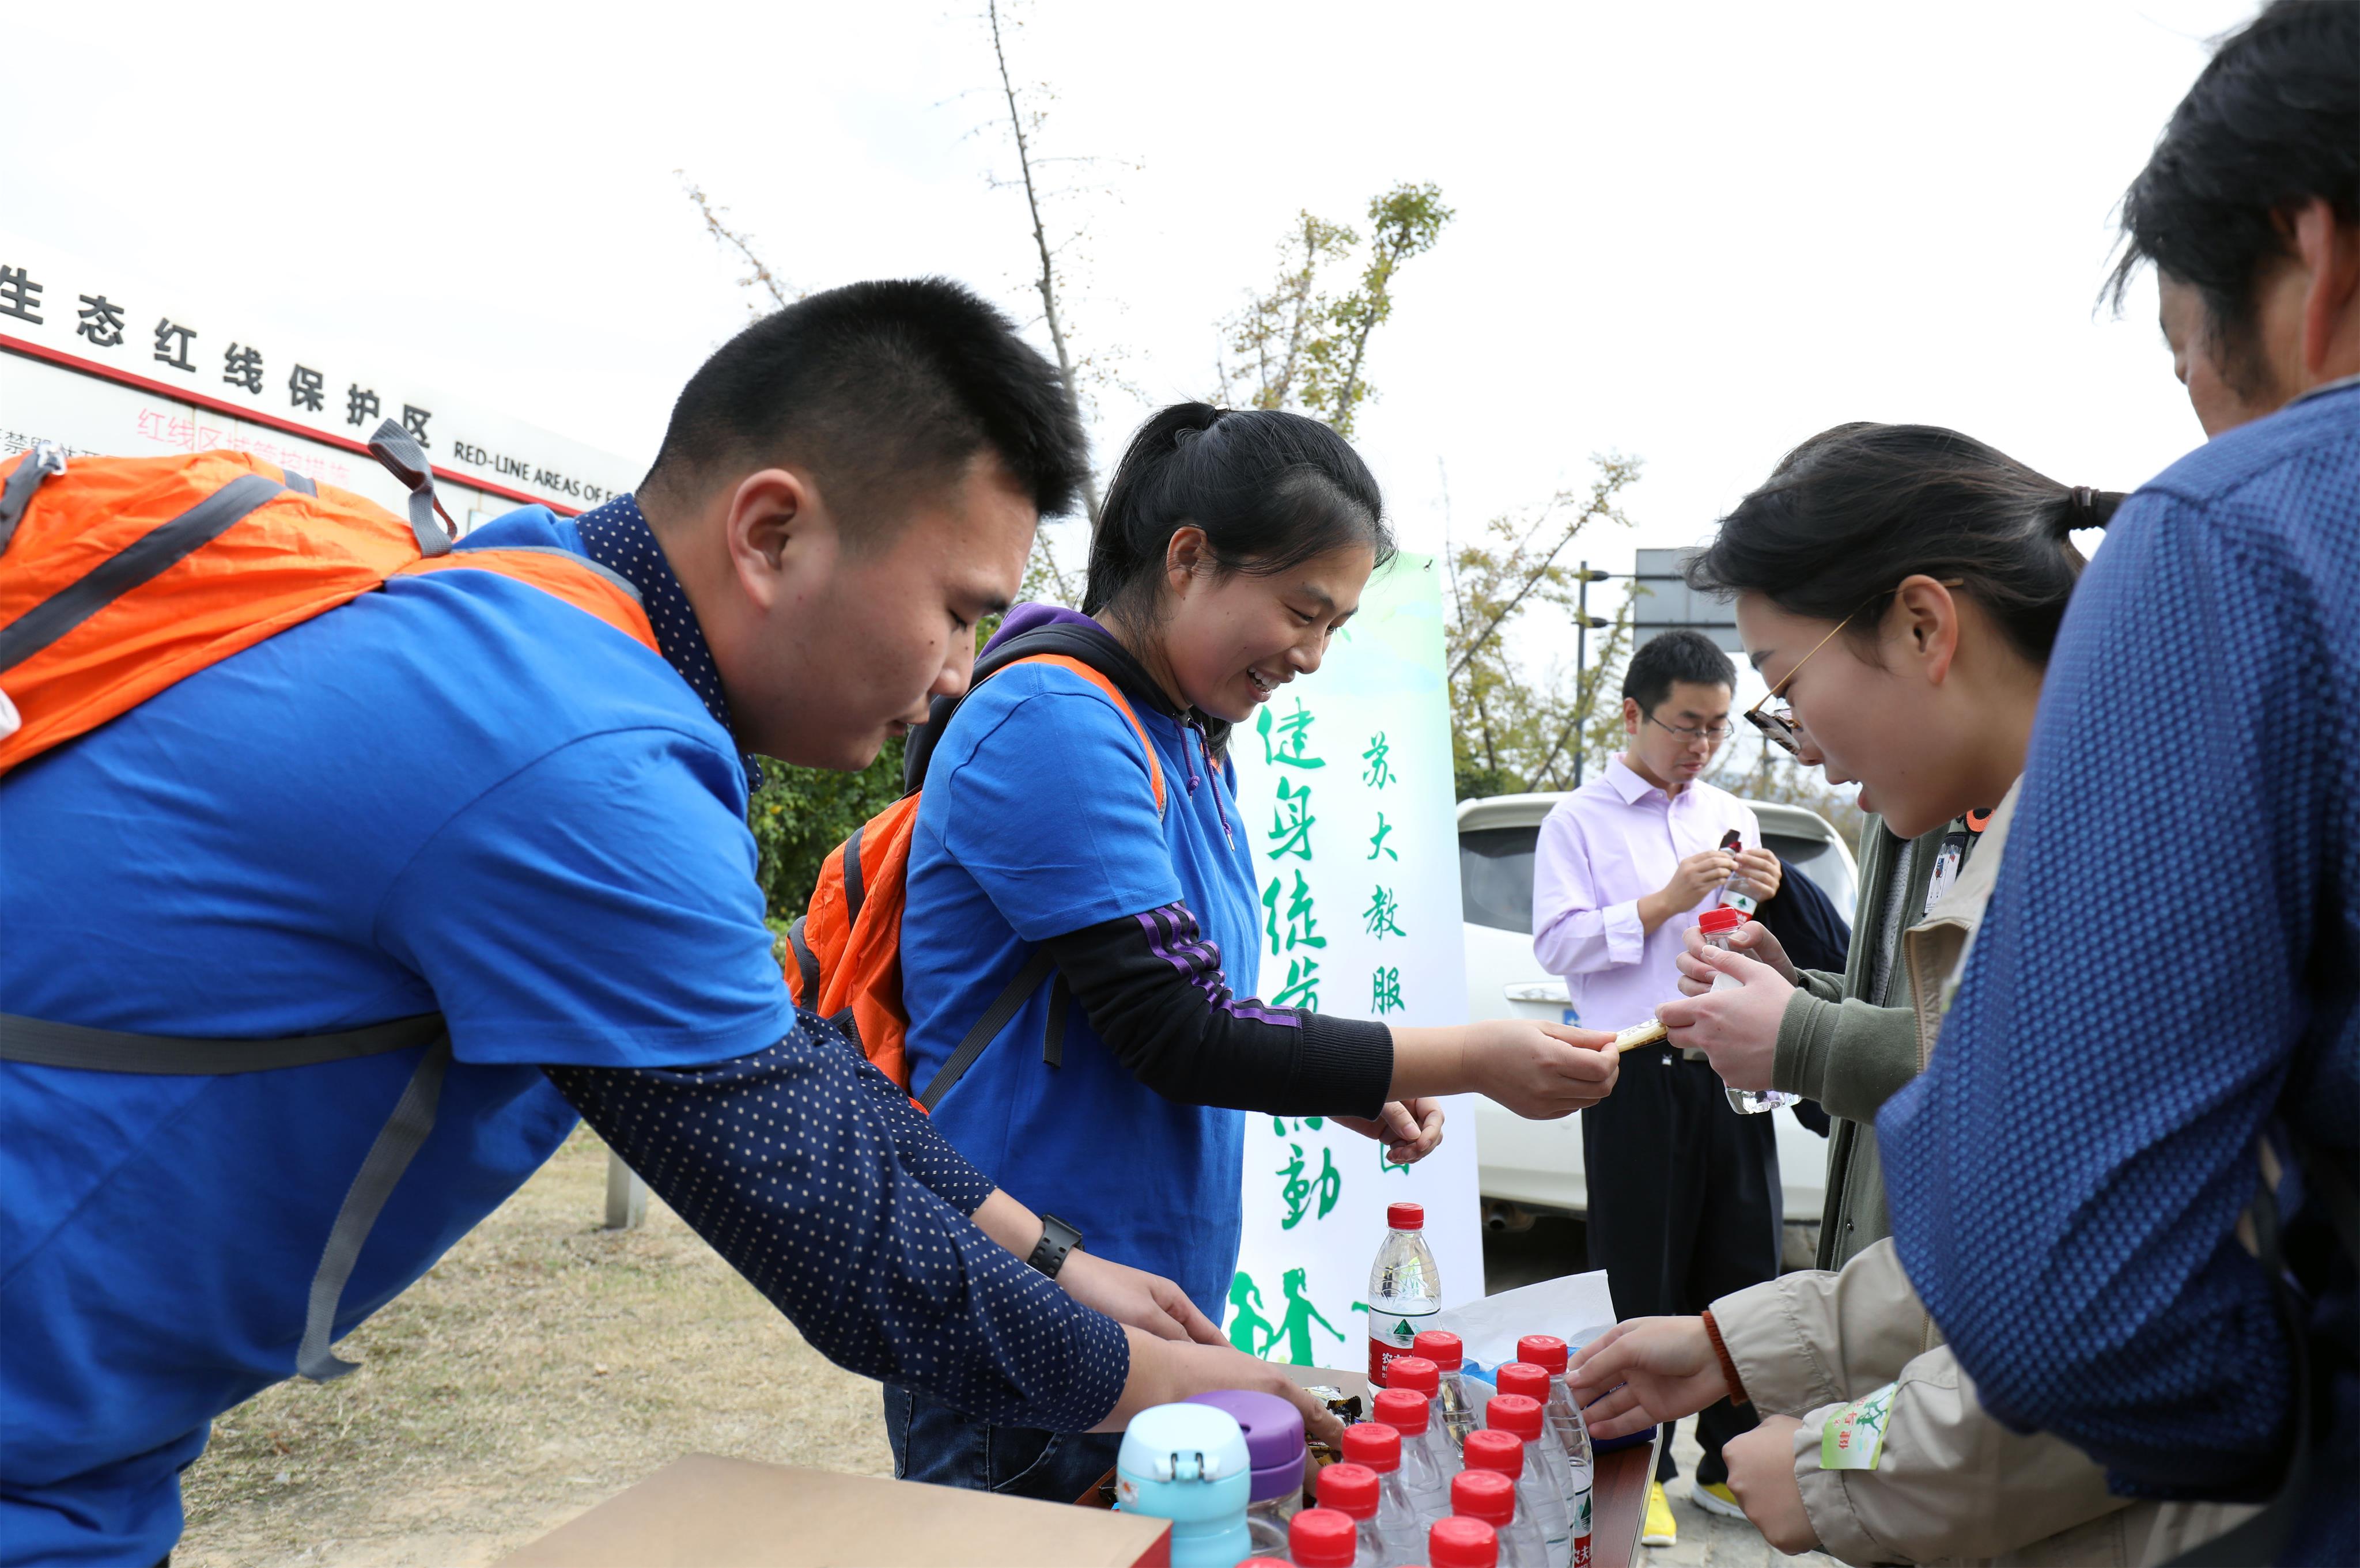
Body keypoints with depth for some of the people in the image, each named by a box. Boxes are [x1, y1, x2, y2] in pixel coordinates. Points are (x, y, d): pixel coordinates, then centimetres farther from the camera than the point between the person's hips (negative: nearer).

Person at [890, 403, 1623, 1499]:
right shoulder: (1056, 721, -19)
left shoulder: (1187, 738, 9)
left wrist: (1346, 1091, 2)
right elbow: (1174, 1029, -22)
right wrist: (1476, 1060, -18)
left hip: (1153, 1296, 9)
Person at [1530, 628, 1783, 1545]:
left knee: (1744, 1267, 9)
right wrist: (1665, 902, -13)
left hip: (1730, 1066, 5)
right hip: (1640, 1078, -5)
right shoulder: (1579, 821, 1)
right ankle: (1640, 1475, 18)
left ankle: (1731, 1463, 25)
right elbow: (1558, 944, -8)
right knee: (1641, 1284, 4)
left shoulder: (1731, 816, 17)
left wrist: (1762, 900, 1)